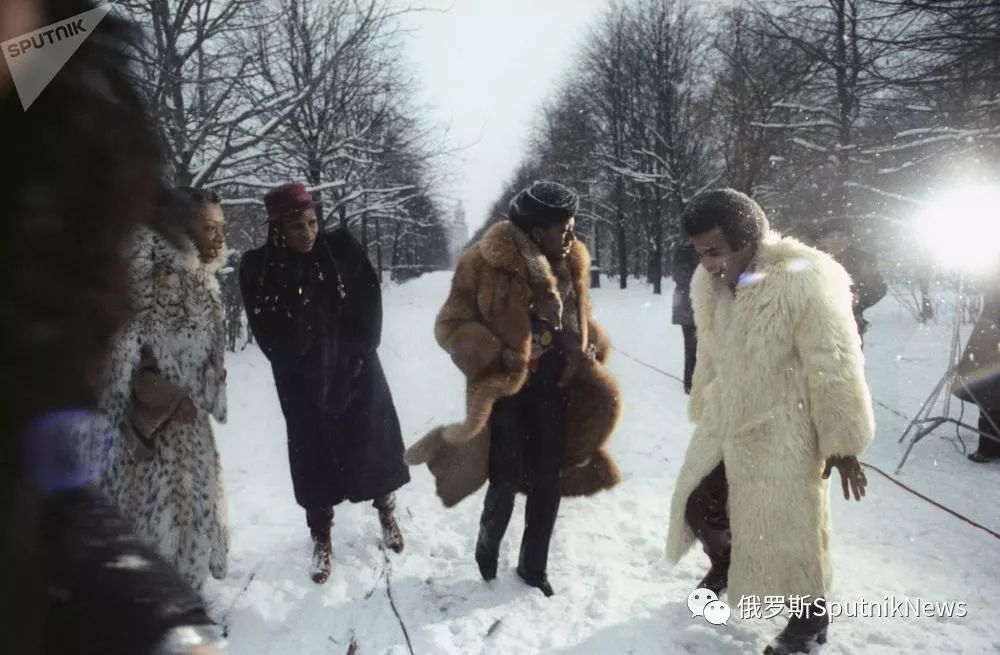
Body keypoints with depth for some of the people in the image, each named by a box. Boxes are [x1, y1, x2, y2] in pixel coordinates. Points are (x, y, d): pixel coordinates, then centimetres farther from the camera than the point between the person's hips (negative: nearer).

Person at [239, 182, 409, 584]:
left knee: (374, 443, 11)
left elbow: (370, 309, -6)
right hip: (303, 382, -1)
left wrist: (352, 361, -9)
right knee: (314, 455, 8)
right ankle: (321, 538, 27)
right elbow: (270, 337, -11)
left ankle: (386, 513, 36)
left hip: (357, 372, 1)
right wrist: (310, 369, -17)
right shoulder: (259, 270, -11)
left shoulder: (343, 250, -10)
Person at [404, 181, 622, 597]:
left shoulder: (572, 262, 3)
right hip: (505, 388, -5)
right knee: (507, 482, -1)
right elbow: (451, 324, -11)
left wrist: (592, 348, 0)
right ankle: (487, 549, 31)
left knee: (548, 483, 9)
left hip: (553, 388, 5)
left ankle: (534, 566, 30)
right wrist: (492, 355, -24)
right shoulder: (486, 262, -15)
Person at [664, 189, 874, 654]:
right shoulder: (710, 285, -1)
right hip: (725, 427, 7)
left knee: (787, 531, 3)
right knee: (698, 506, 17)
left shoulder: (806, 280, -23)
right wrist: (703, 411, 20)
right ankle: (724, 564, 49)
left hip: (783, 436, -7)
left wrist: (843, 442, -14)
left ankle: (810, 617, 31)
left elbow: (834, 366, -18)